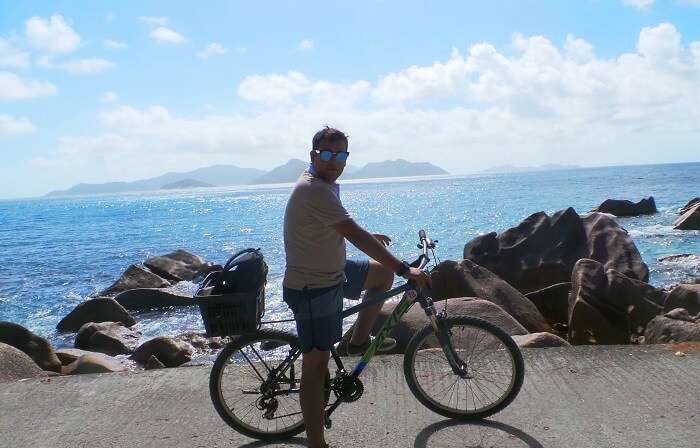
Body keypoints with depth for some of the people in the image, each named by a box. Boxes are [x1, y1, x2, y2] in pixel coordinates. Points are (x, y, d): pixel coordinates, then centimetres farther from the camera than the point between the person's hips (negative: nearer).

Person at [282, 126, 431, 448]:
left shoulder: (322, 185, 8)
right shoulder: (314, 190, -25)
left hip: (332, 273, 10)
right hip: (312, 289, -10)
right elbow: (356, 237, -31)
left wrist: (368, 236, 33)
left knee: (383, 272, 19)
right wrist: (406, 270, -28)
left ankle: (359, 340, 25)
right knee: (316, 364, -5)